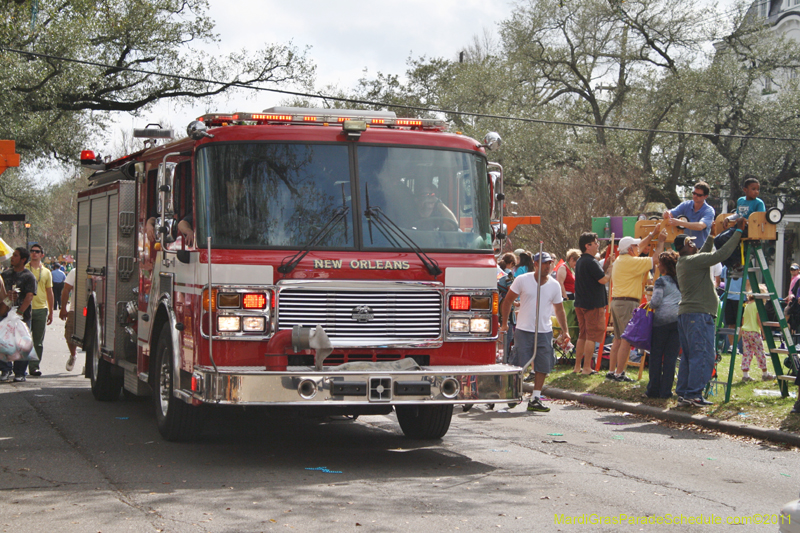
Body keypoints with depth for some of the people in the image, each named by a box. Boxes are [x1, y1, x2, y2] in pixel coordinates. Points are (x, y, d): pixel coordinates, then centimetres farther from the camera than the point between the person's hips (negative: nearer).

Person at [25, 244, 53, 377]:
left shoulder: (46, 272, 11)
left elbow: (49, 293, 16)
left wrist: (51, 312, 14)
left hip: (41, 310, 2)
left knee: (38, 341, 1)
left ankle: (34, 367, 5)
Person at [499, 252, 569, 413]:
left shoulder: (554, 285, 5)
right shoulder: (522, 280, -4)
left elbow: (559, 310, 13)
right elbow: (508, 300, 3)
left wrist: (565, 331, 8)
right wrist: (504, 323, 0)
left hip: (545, 332, 3)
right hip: (524, 331, -3)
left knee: (543, 366, 1)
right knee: (518, 365, -4)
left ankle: (535, 399, 10)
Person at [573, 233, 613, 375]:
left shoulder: (580, 261, 14)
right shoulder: (591, 262, -17)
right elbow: (604, 279, -20)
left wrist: (605, 266, 11)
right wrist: (610, 267, -5)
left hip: (581, 303, 10)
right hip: (593, 304, -10)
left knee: (582, 335, 15)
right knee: (592, 336, -4)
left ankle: (577, 366, 17)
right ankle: (586, 367, -4)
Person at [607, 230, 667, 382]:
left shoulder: (621, 259, 15)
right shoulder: (632, 262, -13)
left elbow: (640, 246, 30)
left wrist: (653, 234, 31)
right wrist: (661, 241, 3)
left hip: (616, 301, 10)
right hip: (627, 303, -10)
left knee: (618, 339, 13)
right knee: (626, 339, -7)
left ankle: (611, 371, 14)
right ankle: (619, 373, -8)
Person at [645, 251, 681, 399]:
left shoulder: (661, 281, -5)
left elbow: (656, 301, -13)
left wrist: (650, 306, 8)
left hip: (662, 319, -4)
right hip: (678, 319, 4)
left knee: (656, 355, 4)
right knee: (671, 356, 4)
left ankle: (654, 389, 6)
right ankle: (666, 390, 2)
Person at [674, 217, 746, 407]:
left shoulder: (682, 263, 16)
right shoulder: (693, 261, -13)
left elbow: (705, 254, 31)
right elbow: (722, 254, -18)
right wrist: (738, 231, -13)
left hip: (685, 314, 10)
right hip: (698, 314, -10)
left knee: (688, 356, 11)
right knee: (703, 355, -9)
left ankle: (683, 393, 11)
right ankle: (693, 394, -11)